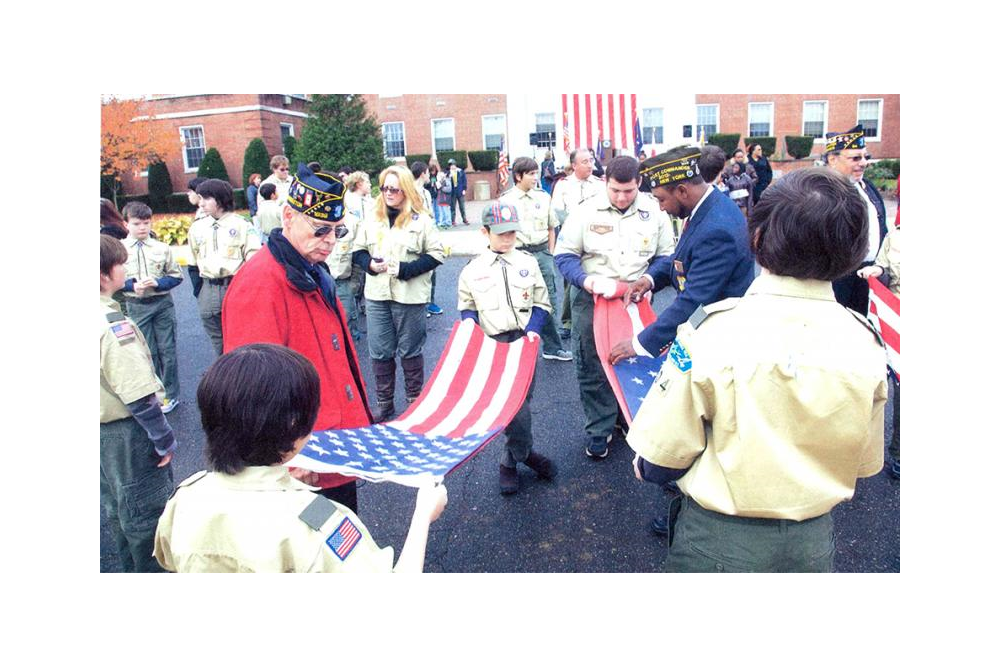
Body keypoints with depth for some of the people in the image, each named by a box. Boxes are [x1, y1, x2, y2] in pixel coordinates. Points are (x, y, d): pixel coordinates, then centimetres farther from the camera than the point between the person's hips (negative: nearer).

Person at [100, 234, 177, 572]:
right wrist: (165, 439, -17)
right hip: (124, 433, -9)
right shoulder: (111, 323, -27)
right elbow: (137, 394, -28)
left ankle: (132, 567, 42)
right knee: (146, 511, 7)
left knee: (116, 507, 24)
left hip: (102, 429, 9)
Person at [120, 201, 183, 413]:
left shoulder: (162, 248, -2)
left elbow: (176, 276, 2)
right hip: (137, 306, 0)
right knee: (146, 351, 9)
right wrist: (132, 285, -15)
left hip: (162, 303, 0)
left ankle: (170, 394, 17)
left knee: (167, 349, 5)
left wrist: (158, 283, -14)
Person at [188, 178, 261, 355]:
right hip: (208, 292, 4)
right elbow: (193, 263, 16)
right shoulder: (197, 227, 8)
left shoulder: (241, 224, -4)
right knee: (218, 343, 12)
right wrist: (198, 291, 12)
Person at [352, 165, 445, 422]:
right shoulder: (372, 219, 8)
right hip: (376, 295, 4)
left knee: (410, 351, 10)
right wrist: (370, 264, -9)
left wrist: (405, 269, -16)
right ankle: (384, 403, 25)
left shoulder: (421, 220, -5)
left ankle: (415, 401, 26)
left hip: (409, 297, -4)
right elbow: (358, 251, 13)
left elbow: (436, 254, -7)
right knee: (379, 352, 10)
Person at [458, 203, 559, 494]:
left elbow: (541, 304, 9)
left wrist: (533, 329, -7)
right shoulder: (473, 269, 4)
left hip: (524, 342, 1)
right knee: (516, 405, -4)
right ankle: (524, 452, 17)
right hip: (492, 345, -1)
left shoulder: (528, 262, 7)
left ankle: (511, 461, 21)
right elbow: (466, 307, 13)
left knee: (520, 400, 2)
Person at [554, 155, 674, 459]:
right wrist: (584, 280, -22)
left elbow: (664, 257, 6)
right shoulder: (586, 212, -8)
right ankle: (599, 430, 21)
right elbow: (565, 255, -4)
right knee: (592, 369, 5)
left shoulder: (654, 213, -1)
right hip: (591, 299, -2)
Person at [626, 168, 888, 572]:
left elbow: (664, 452, -18)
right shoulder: (865, 341, -11)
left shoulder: (714, 329, -25)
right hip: (814, 540, 4)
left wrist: (646, 467, 5)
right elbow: (865, 462, 2)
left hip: (720, 541, -3)